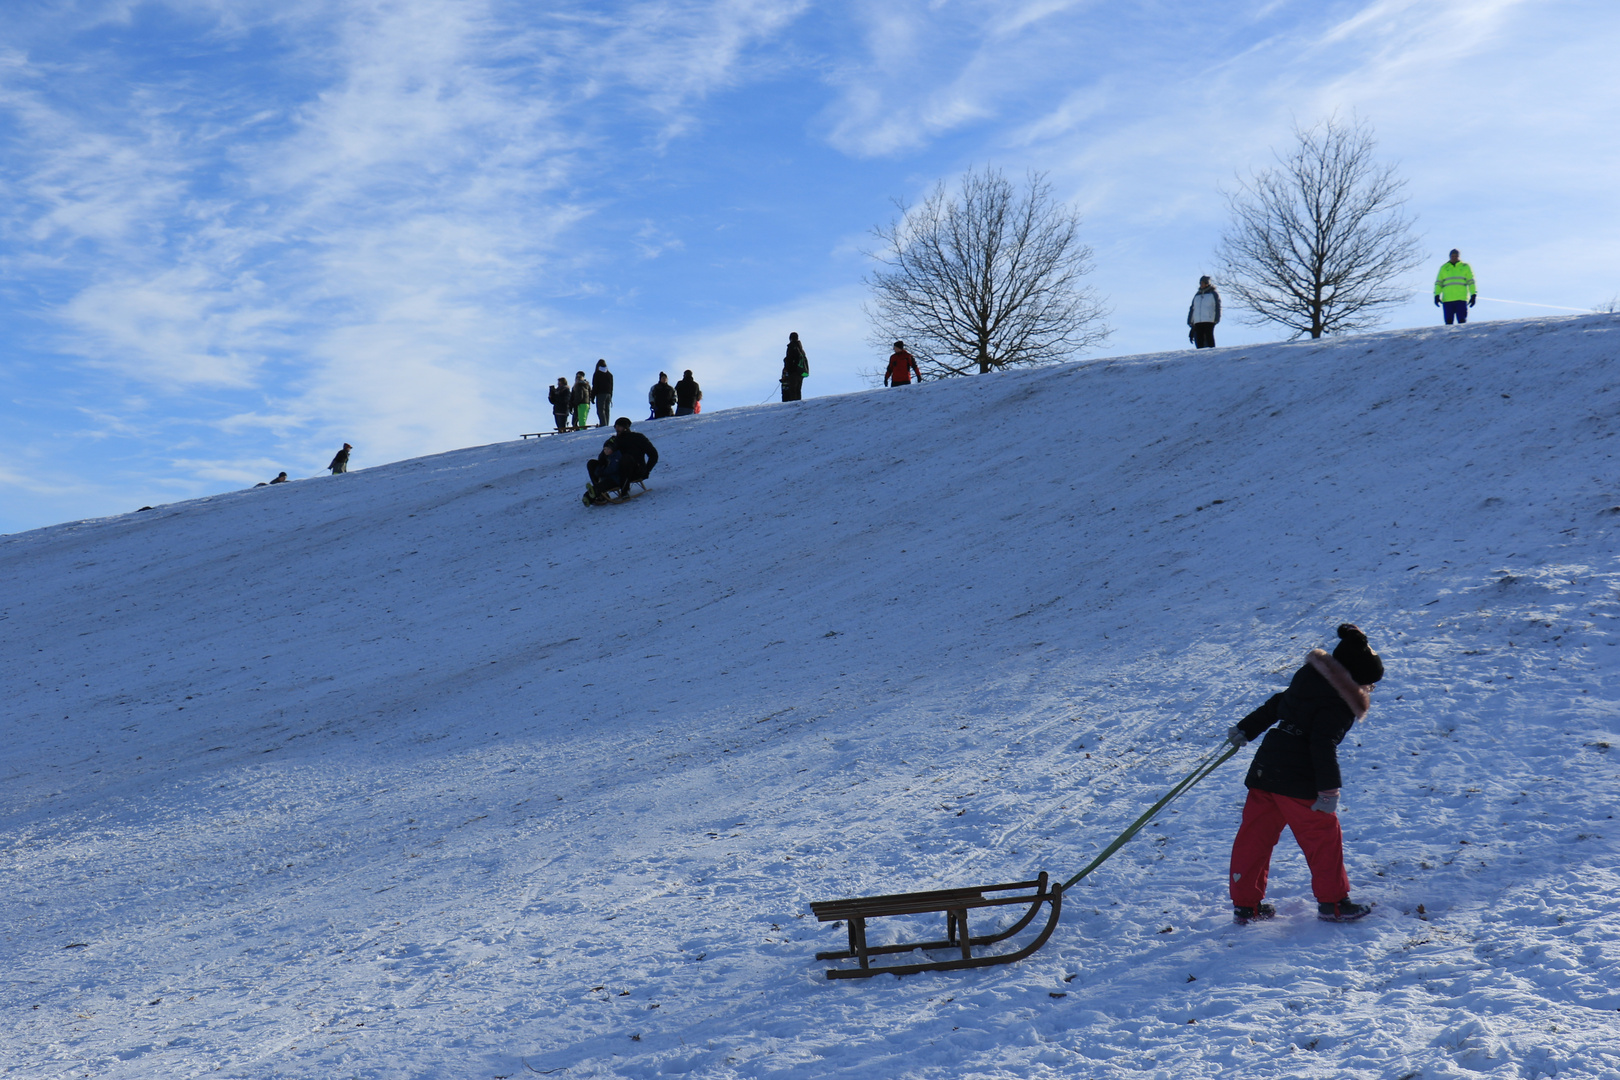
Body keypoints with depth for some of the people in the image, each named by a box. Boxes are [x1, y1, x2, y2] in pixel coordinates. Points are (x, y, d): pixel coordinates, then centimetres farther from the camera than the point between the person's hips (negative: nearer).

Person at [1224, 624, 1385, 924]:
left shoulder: (1310, 675, 10)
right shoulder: (1338, 702, -15)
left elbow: (1275, 705, 21)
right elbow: (1323, 745, -22)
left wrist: (1246, 729, 30)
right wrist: (1329, 790, -19)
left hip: (1265, 769, 8)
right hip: (1298, 778, -8)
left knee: (1256, 834, 11)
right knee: (1323, 836, 7)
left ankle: (1245, 903, 18)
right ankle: (1332, 902, 15)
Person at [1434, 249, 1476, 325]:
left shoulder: (1465, 267, 12)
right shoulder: (1444, 268, 15)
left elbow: (1471, 282, 9)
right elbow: (1438, 283, 13)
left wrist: (1473, 295, 0)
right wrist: (1437, 295, 2)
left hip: (1461, 299, -1)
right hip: (1447, 300, 1)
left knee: (1462, 321, -8)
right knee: (1448, 322, -2)